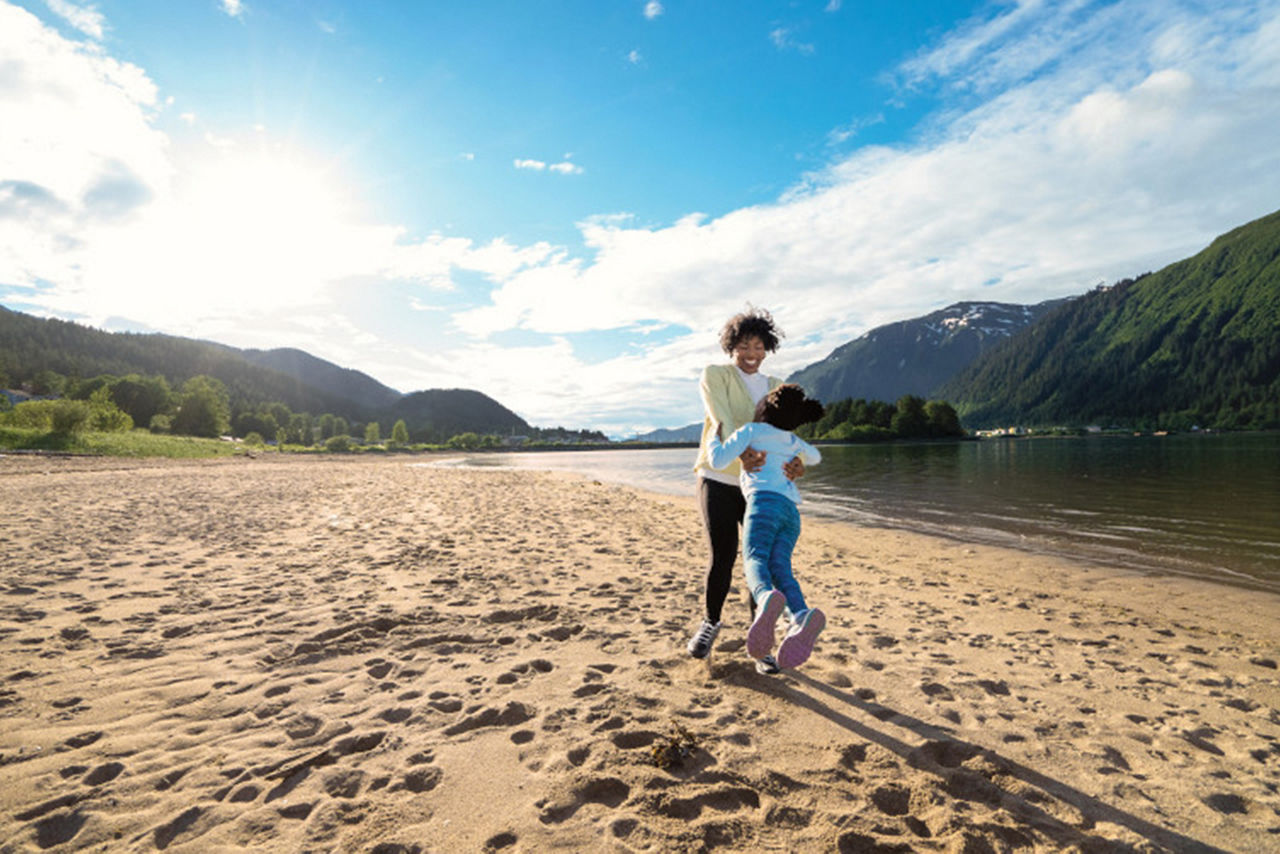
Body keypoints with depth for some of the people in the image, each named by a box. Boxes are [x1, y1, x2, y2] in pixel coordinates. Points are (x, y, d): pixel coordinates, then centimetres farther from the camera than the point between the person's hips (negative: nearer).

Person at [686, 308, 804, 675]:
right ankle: (710, 622, 17)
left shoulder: (775, 389, 11)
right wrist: (742, 450, -41)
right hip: (718, 480, -3)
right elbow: (722, 419, -21)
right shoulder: (715, 375, -2)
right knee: (721, 558, -11)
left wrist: (795, 462, -28)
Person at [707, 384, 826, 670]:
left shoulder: (751, 430, 13)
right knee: (779, 569, -17)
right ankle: (801, 617, -47)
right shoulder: (792, 440, 31)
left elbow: (718, 461, 2)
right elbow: (815, 457, 53)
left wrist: (714, 436, 22)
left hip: (765, 502, -6)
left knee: (755, 561, -27)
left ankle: (767, 600, -61)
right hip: (791, 510, 6)